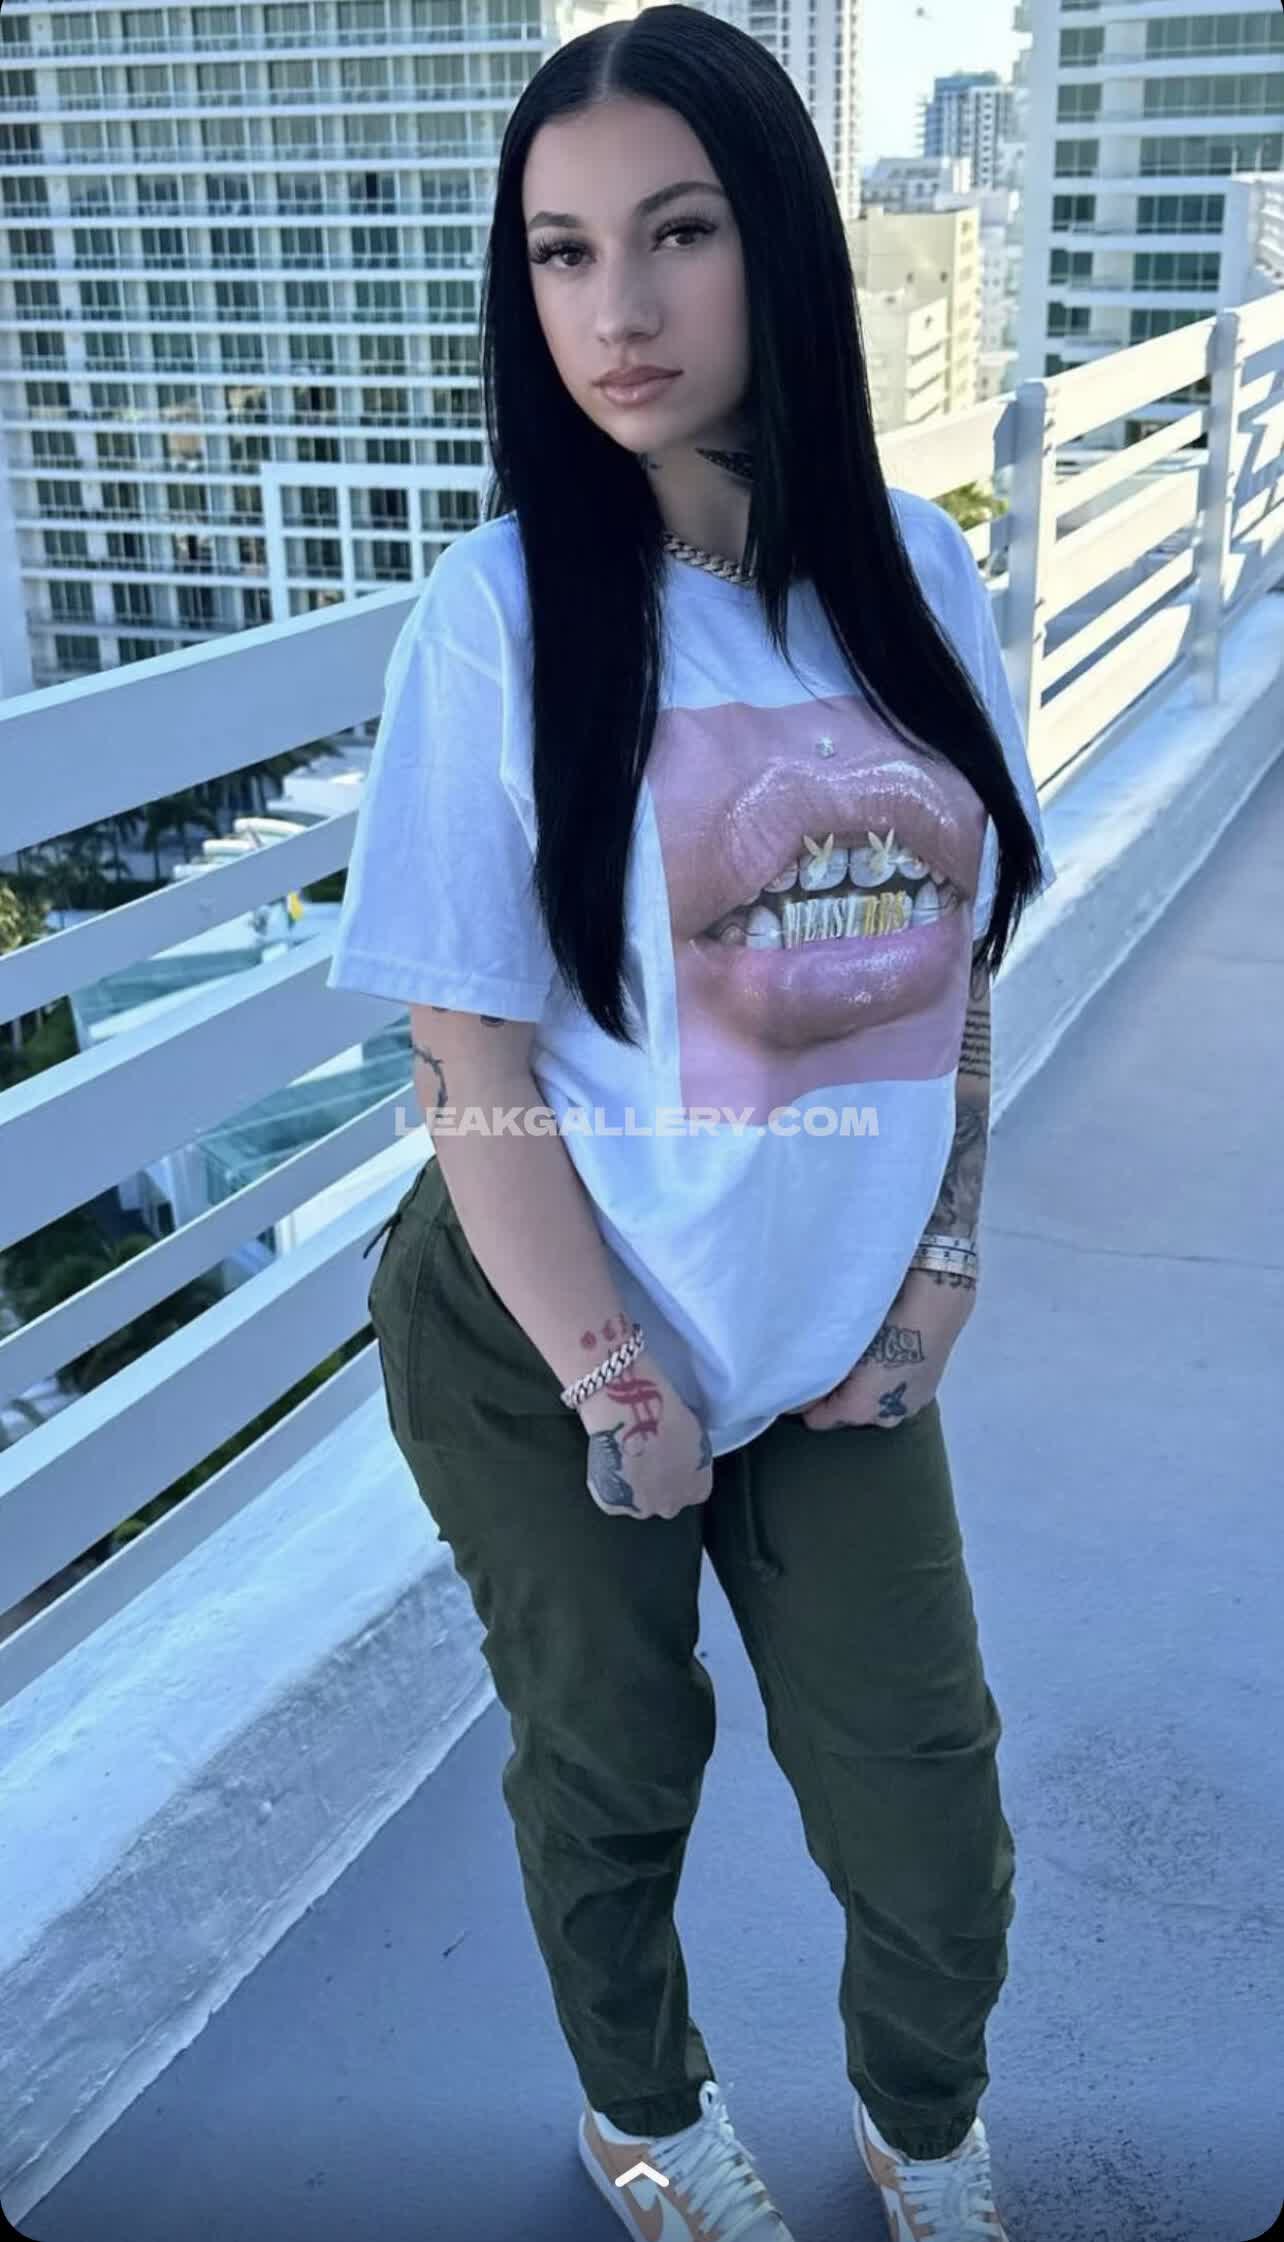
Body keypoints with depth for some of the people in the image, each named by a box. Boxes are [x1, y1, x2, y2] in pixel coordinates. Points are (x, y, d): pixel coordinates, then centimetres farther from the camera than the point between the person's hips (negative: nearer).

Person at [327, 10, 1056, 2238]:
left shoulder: (914, 568, -4)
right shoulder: (506, 607, -17)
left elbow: (957, 959, 5)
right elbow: (473, 1067, -15)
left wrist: (943, 1266, 0)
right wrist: (615, 1385, -13)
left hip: (844, 1335, 4)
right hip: (551, 1341, -3)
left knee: (933, 1831, 13)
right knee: (611, 1776, 18)